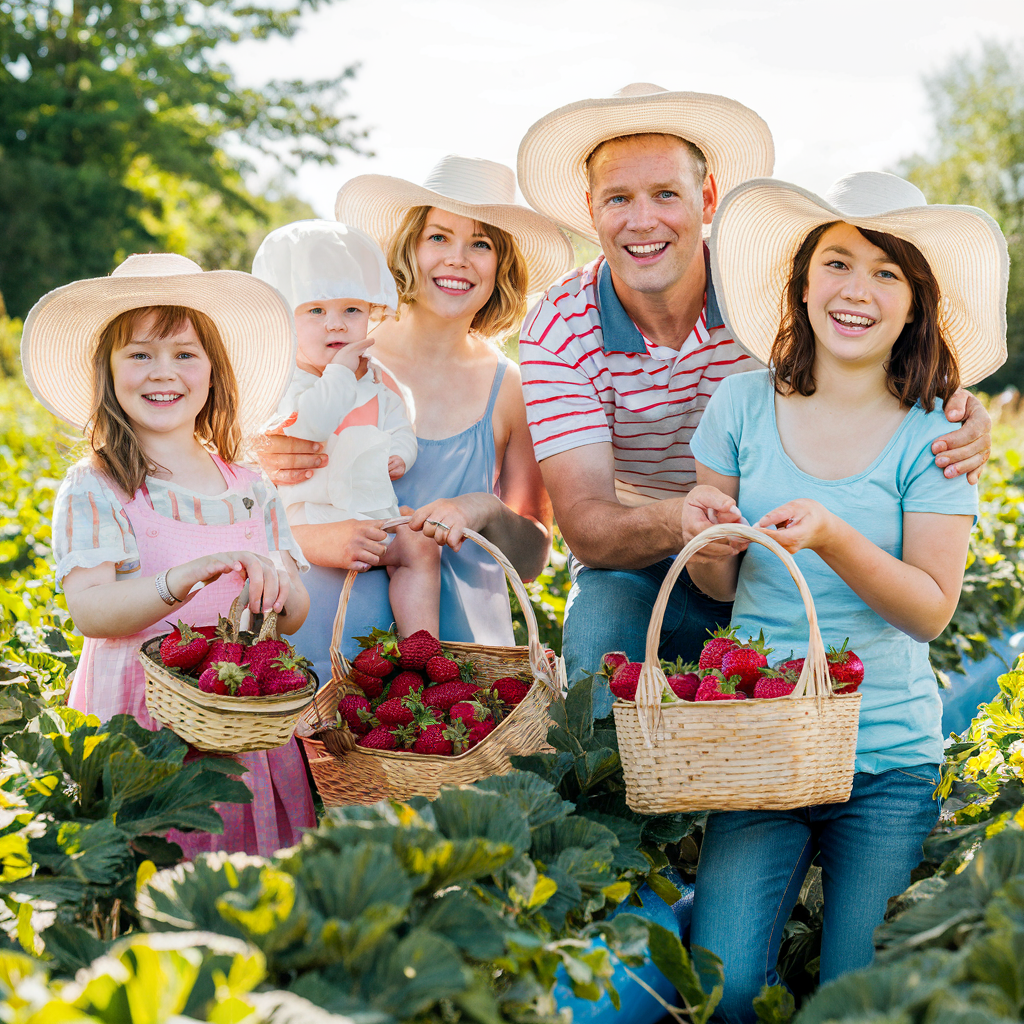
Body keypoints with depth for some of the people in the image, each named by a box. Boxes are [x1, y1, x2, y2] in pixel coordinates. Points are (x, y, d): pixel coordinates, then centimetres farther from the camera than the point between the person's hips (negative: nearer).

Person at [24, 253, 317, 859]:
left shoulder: (251, 490, 9)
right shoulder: (93, 490, -3)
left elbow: (295, 616, 9)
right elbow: (90, 610, -16)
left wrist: (275, 585, -14)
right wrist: (182, 581, -31)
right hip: (140, 716, -3)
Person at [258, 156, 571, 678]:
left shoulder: (510, 390, 6)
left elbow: (531, 559, 11)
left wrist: (487, 512, -9)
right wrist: (319, 541, -16)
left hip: (459, 641, 1)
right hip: (333, 631, -1)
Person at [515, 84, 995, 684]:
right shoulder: (557, 332, -16)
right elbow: (584, 523, -23)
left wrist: (962, 419, -32)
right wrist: (673, 522, -47)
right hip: (637, 570, 0)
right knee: (600, 637, -32)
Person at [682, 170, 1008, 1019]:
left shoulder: (930, 438, -6)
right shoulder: (744, 405, 0)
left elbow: (931, 610, -8)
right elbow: (720, 585, 6)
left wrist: (833, 538, -23)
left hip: (888, 759, -1)